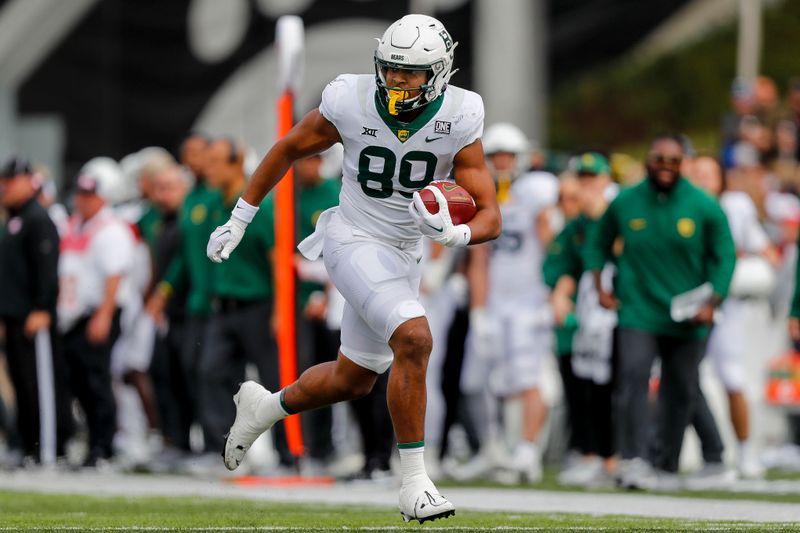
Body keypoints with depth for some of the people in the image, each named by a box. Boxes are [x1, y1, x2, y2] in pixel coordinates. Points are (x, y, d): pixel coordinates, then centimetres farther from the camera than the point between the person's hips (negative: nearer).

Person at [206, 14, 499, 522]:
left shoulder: (458, 120, -14)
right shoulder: (351, 103, -17)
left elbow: (491, 217, -13)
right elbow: (288, 149, 1)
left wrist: (455, 233, -37)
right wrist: (239, 220, 6)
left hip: (404, 254, 4)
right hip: (355, 244, -4)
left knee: (353, 381, 16)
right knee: (414, 340, -27)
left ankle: (264, 407, 45)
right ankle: (414, 482, -20)